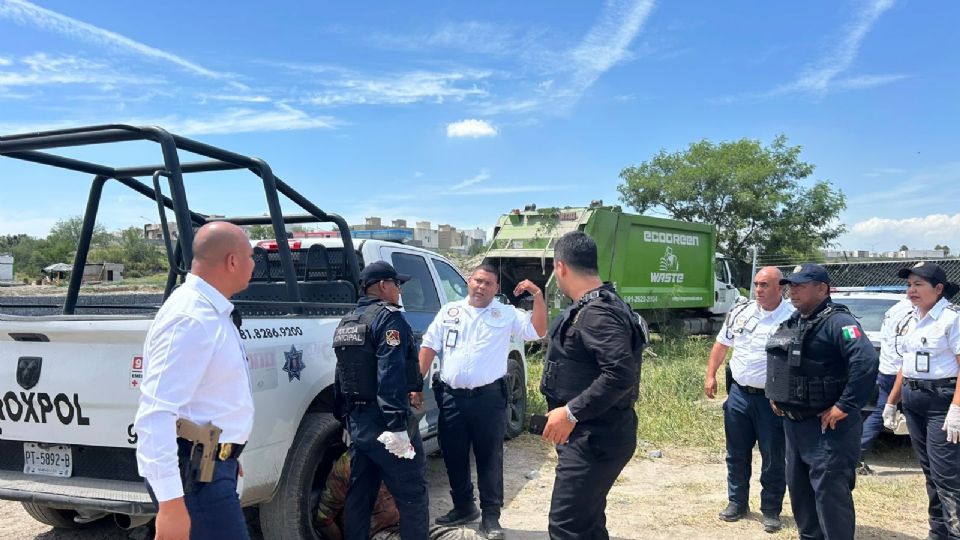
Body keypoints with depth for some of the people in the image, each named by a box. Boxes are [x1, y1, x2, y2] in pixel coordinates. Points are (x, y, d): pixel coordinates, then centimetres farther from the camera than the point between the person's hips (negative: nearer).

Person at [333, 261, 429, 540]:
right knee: (412, 492, 0)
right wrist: (397, 425, -26)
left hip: (357, 420, 9)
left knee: (359, 493, 15)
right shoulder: (389, 317, -12)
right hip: (383, 422, -9)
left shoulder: (347, 322, 16)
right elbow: (391, 375, -23)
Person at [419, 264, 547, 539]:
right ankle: (463, 507, 31)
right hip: (451, 397, 3)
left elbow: (538, 331, -5)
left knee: (490, 458, 3)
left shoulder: (507, 314, 4)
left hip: (489, 397, -3)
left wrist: (538, 294, -14)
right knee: (453, 456, 13)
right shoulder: (449, 311, 10)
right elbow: (429, 347, 9)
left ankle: (490, 516, 14)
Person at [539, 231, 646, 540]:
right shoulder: (597, 306, 12)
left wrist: (571, 412, -28)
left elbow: (622, 373, -32)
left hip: (595, 438, -11)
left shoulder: (596, 314, -22)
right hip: (592, 434, 11)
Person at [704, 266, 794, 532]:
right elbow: (722, 344, 13)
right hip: (738, 393, 4)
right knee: (737, 453, 13)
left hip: (772, 399, -4)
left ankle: (771, 510, 21)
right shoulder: (740, 312, 3)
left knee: (773, 458, 6)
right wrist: (710, 376, 9)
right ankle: (737, 502, 28)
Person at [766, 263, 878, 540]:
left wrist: (845, 407, -27)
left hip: (827, 425, -9)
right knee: (798, 486, 17)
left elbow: (866, 361, -30)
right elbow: (778, 363, 28)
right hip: (793, 422, 9)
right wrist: (774, 394, 16)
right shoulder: (792, 323, 12)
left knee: (829, 490, -6)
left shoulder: (837, 321, -16)